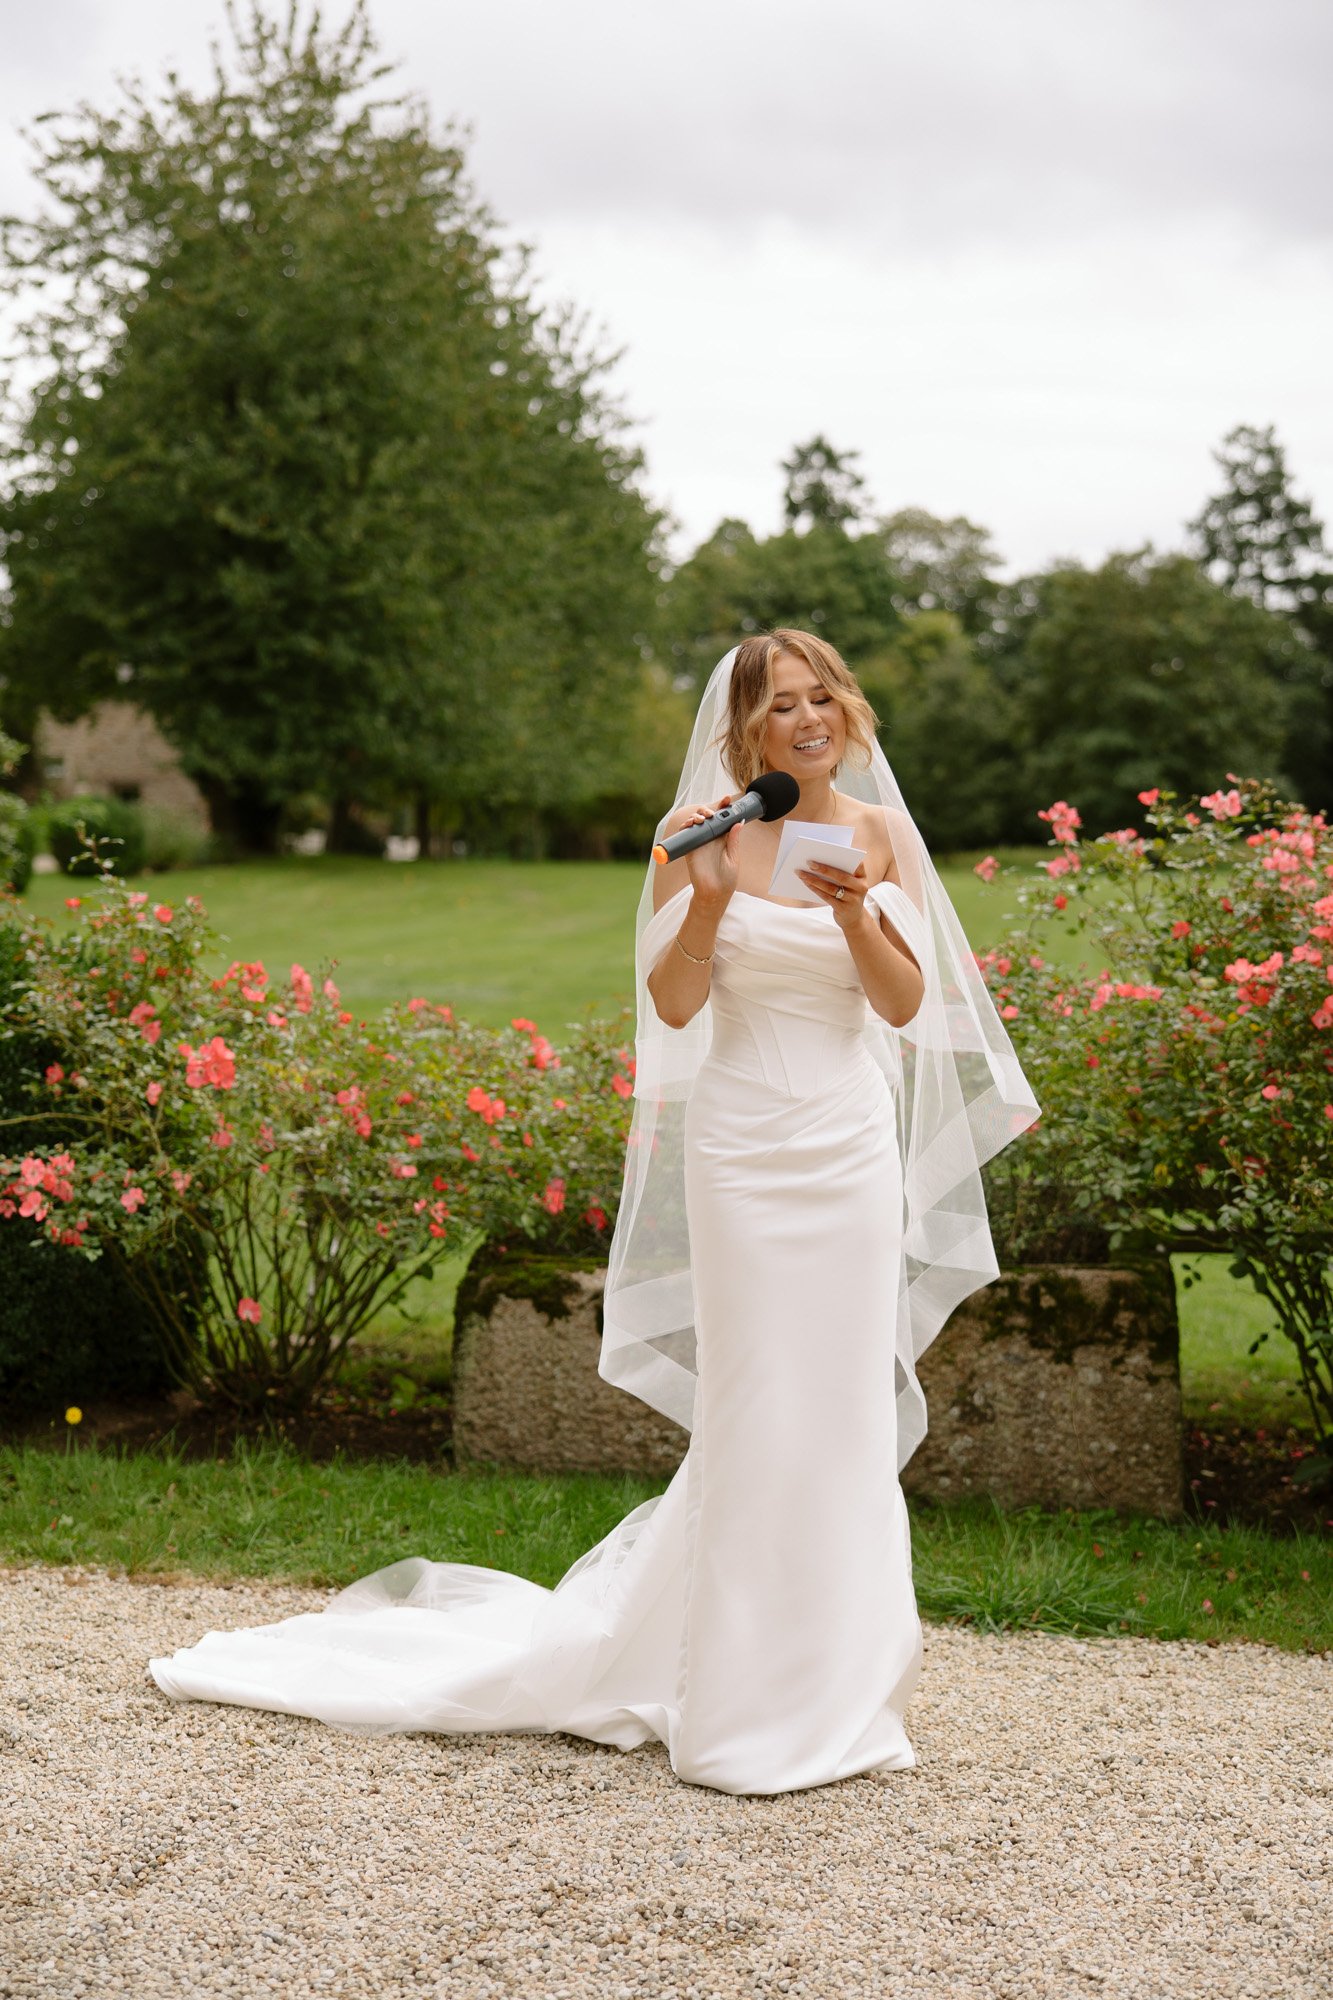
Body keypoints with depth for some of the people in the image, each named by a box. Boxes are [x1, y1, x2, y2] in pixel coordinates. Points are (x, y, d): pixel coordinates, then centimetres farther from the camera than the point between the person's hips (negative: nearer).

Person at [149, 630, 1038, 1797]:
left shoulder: (881, 833, 6)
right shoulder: (710, 832, 0)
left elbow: (907, 1008, 3)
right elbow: (673, 1004, -5)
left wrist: (856, 915, -13)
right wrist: (708, 898, -19)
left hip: (854, 1145, 3)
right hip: (744, 1144, -3)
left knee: (847, 1405, 6)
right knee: (755, 1410, -2)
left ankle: (831, 1680, 20)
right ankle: (746, 1704, 11)